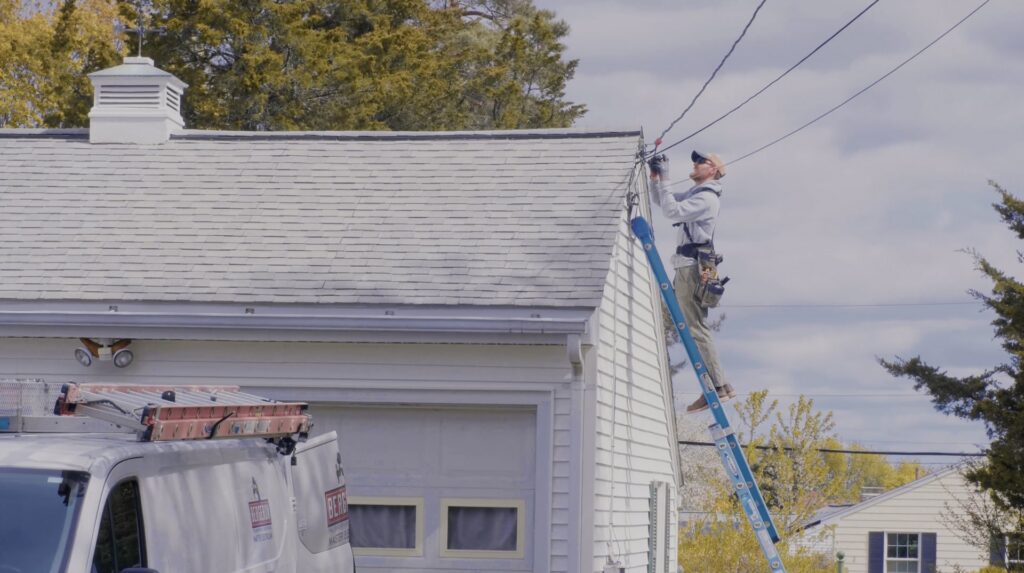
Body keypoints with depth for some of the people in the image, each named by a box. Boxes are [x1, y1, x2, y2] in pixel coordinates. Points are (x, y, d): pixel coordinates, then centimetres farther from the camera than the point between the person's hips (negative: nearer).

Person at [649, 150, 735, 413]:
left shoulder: (706, 198, -12)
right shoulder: (694, 193, 21)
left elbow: (672, 211, -23)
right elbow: (660, 202, 26)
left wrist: (663, 179, -18)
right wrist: (655, 177, 10)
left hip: (692, 268, -11)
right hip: (686, 266, 11)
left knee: (696, 328, -13)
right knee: (694, 327, 9)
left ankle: (718, 386, -15)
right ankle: (719, 385, 9)